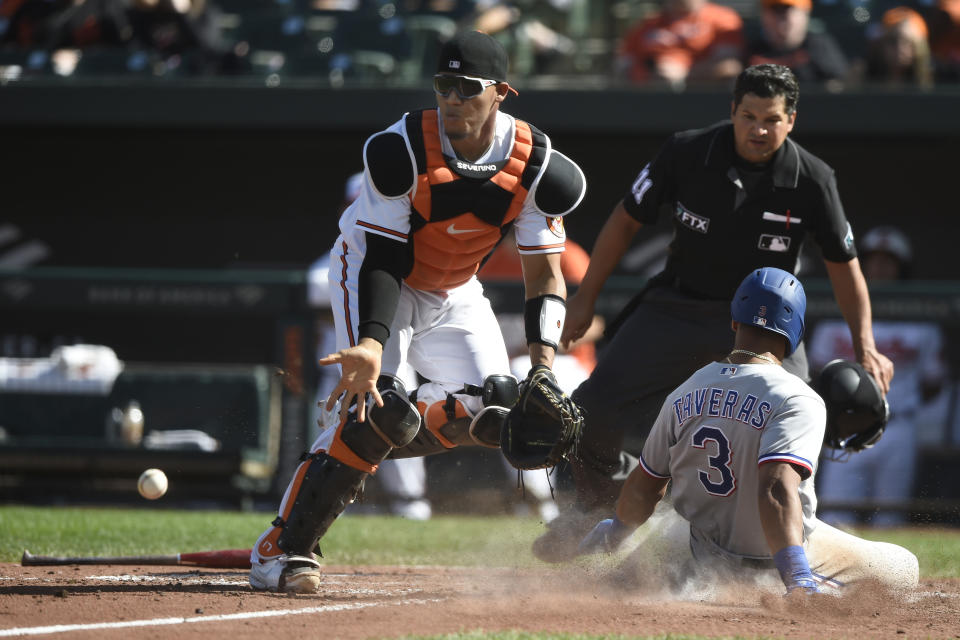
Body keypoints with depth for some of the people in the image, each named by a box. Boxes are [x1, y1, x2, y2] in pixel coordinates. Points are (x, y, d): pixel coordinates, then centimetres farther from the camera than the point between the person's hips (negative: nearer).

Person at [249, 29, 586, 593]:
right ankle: (283, 548, -20)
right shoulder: (404, 150, -28)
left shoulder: (536, 166, -20)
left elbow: (545, 273, -15)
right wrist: (371, 342, -41)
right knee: (375, 404, -24)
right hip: (373, 273, -5)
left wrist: (543, 364, -29)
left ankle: (368, 446, 12)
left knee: (491, 412, -12)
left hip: (456, 293, 5)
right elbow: (384, 260, -26)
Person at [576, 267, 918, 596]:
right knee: (904, 568, 3)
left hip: (706, 555, 7)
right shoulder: (798, 401, -22)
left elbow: (642, 489, 6)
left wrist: (614, 533, 27)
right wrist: (798, 579, -47)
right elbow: (778, 490, -38)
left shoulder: (684, 395, -4)